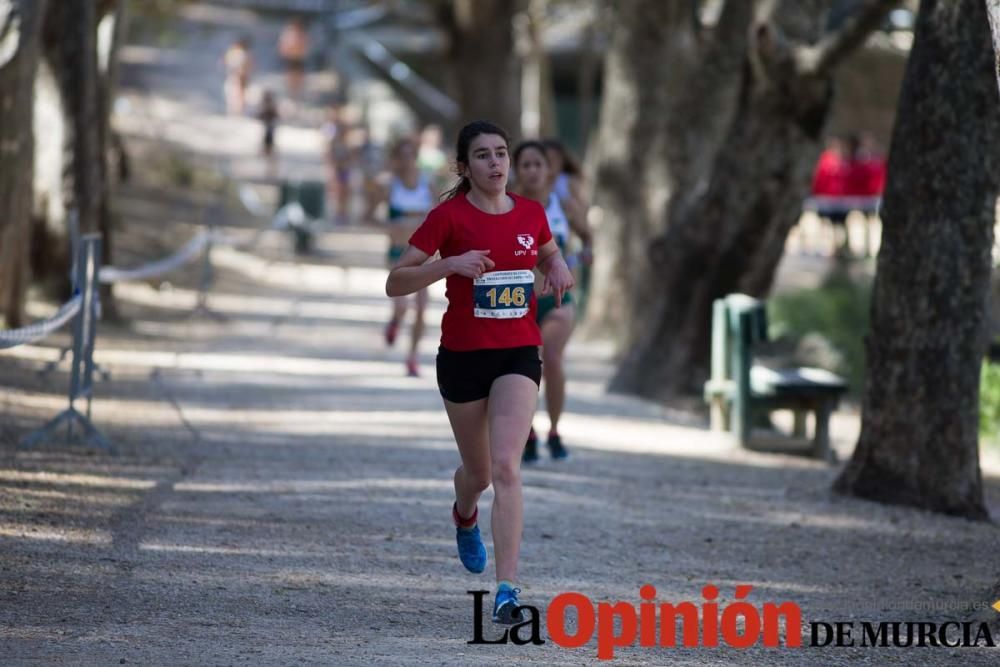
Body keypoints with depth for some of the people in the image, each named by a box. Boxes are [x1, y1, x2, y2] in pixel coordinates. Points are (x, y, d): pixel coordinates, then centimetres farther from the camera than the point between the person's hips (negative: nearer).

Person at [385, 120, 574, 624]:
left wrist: (558, 268, 2)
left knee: (505, 467, -16)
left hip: (518, 355, 1)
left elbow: (548, 254, 26)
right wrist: (450, 263, -26)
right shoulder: (449, 216, -8)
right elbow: (395, 284, -11)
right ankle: (465, 514, 54)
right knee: (478, 471, 15)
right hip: (463, 354, -1)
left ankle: (507, 588, -21)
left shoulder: (531, 214, 3)